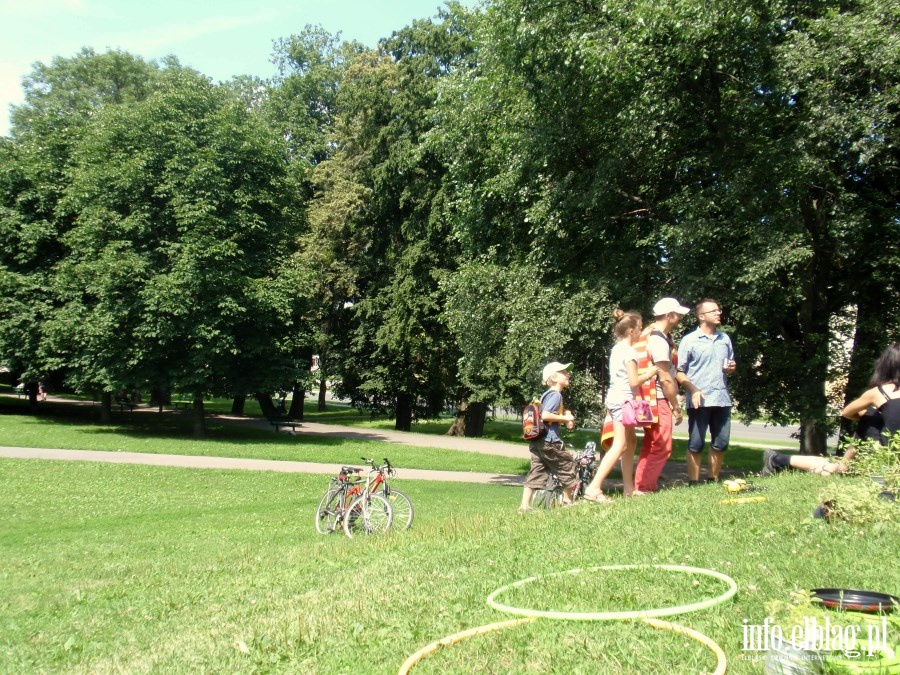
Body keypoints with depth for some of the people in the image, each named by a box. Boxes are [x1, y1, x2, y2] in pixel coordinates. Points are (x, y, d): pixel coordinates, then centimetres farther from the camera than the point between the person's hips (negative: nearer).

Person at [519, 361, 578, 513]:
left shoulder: (547, 394, 19)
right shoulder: (556, 395, -11)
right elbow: (545, 415, -22)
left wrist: (565, 416, 13)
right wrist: (565, 418, -11)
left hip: (537, 442, 9)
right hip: (549, 440, -9)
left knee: (536, 472, 7)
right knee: (568, 465, 8)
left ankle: (524, 505, 3)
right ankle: (567, 501, 20)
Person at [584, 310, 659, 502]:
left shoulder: (617, 348, 15)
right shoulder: (629, 351, -13)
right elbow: (634, 381, -15)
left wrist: (644, 373, 16)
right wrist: (649, 374, 0)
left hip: (615, 397, 10)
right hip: (623, 399, -10)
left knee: (631, 441, 16)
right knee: (620, 445, -12)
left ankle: (628, 487, 20)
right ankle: (594, 488, -20)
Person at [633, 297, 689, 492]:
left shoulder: (650, 333, 13)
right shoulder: (659, 341, -17)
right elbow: (665, 379, -18)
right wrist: (676, 407, -11)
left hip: (649, 398, 10)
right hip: (658, 399, -10)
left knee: (651, 445, 17)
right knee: (662, 447, -3)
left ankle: (642, 484, 23)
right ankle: (644, 487, 0)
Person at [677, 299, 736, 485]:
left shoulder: (725, 339, 14)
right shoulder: (689, 340, -3)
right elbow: (679, 372, -4)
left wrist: (731, 368, 1)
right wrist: (693, 390, -18)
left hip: (722, 399, 5)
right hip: (699, 401, -5)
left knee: (721, 443, 9)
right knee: (696, 444, 0)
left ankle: (713, 480, 23)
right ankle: (693, 483, 9)